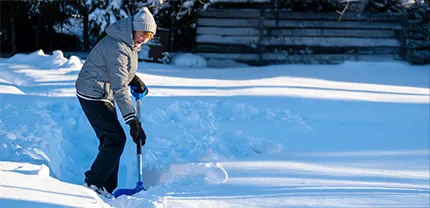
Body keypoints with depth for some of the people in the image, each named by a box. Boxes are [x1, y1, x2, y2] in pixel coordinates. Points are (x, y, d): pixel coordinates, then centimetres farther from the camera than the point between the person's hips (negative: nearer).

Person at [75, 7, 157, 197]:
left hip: (104, 96, 10)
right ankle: (93, 183, -7)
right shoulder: (117, 48, -27)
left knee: (111, 139, 10)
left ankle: (107, 188, 14)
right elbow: (119, 88, -32)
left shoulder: (130, 44, 5)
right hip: (93, 95, -10)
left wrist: (134, 79, 6)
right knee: (116, 137, -12)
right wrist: (132, 121, -35)